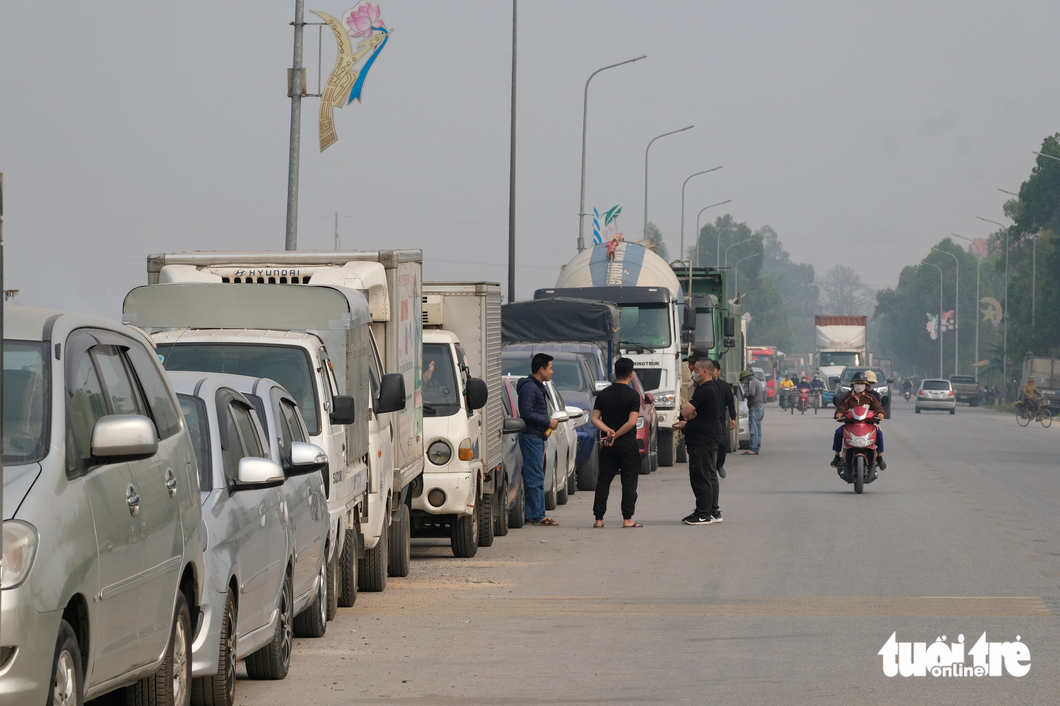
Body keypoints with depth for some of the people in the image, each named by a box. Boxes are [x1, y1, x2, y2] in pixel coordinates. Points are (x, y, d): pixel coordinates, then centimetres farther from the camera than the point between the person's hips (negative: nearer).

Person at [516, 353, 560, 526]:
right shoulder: (529, 387, -14)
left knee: (533, 479, 11)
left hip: (537, 438, 11)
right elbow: (527, 413, -21)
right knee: (535, 478, -10)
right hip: (531, 437, -11)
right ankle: (538, 516, -11)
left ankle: (532, 515, 13)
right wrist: (547, 422, -14)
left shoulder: (537, 387, 19)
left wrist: (547, 424, 10)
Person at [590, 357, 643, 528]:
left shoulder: (603, 394, 6)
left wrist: (609, 431, -11)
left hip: (607, 446, 4)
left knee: (603, 481, 8)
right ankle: (627, 519, -3)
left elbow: (595, 419, 0)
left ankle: (599, 519, 5)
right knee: (629, 482, 1)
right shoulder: (633, 395, -8)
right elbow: (631, 422, -15)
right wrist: (615, 436, -10)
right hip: (627, 444, -4)